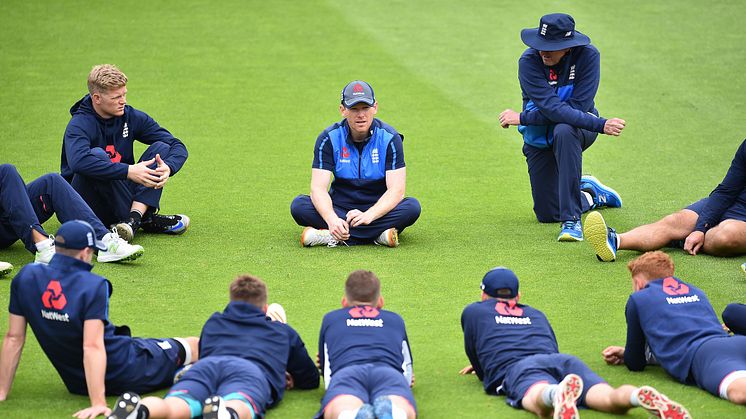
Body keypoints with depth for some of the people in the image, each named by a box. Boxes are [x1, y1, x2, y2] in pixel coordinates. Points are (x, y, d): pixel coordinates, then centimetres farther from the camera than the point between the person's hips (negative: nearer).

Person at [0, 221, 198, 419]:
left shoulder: (26, 277, -9)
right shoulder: (93, 286, -24)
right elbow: (92, 346, -31)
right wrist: (98, 403, -35)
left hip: (76, 383, 5)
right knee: (194, 346, 15)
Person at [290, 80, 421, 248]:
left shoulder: (389, 138, -10)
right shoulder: (329, 138, -8)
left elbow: (396, 190, -19)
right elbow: (318, 188, -17)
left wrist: (368, 215, -37)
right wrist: (332, 219, -38)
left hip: (378, 208, -1)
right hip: (340, 209, 1)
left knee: (412, 207, -31)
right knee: (299, 205, -26)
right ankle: (378, 235, -33)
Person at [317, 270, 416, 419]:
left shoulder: (330, 319, 39)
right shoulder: (396, 320, 41)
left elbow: (327, 374, 42)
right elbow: (408, 375, 47)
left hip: (346, 372, -1)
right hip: (389, 372, 1)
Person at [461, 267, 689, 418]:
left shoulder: (473, 312, 32)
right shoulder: (535, 314, 41)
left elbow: (480, 370, 34)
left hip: (517, 369, -3)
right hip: (562, 359, 3)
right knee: (609, 398, -24)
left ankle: (559, 394, -75)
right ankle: (639, 396, -59)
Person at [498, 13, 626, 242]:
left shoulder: (587, 56, -22)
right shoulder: (529, 61, -22)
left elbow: (577, 107, -28)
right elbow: (553, 108, -33)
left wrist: (523, 118, -27)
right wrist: (601, 125, -43)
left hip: (579, 129, -2)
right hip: (539, 140, 2)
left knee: (563, 131, -40)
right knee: (547, 214, 2)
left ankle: (572, 220, -37)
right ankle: (590, 193, 37)